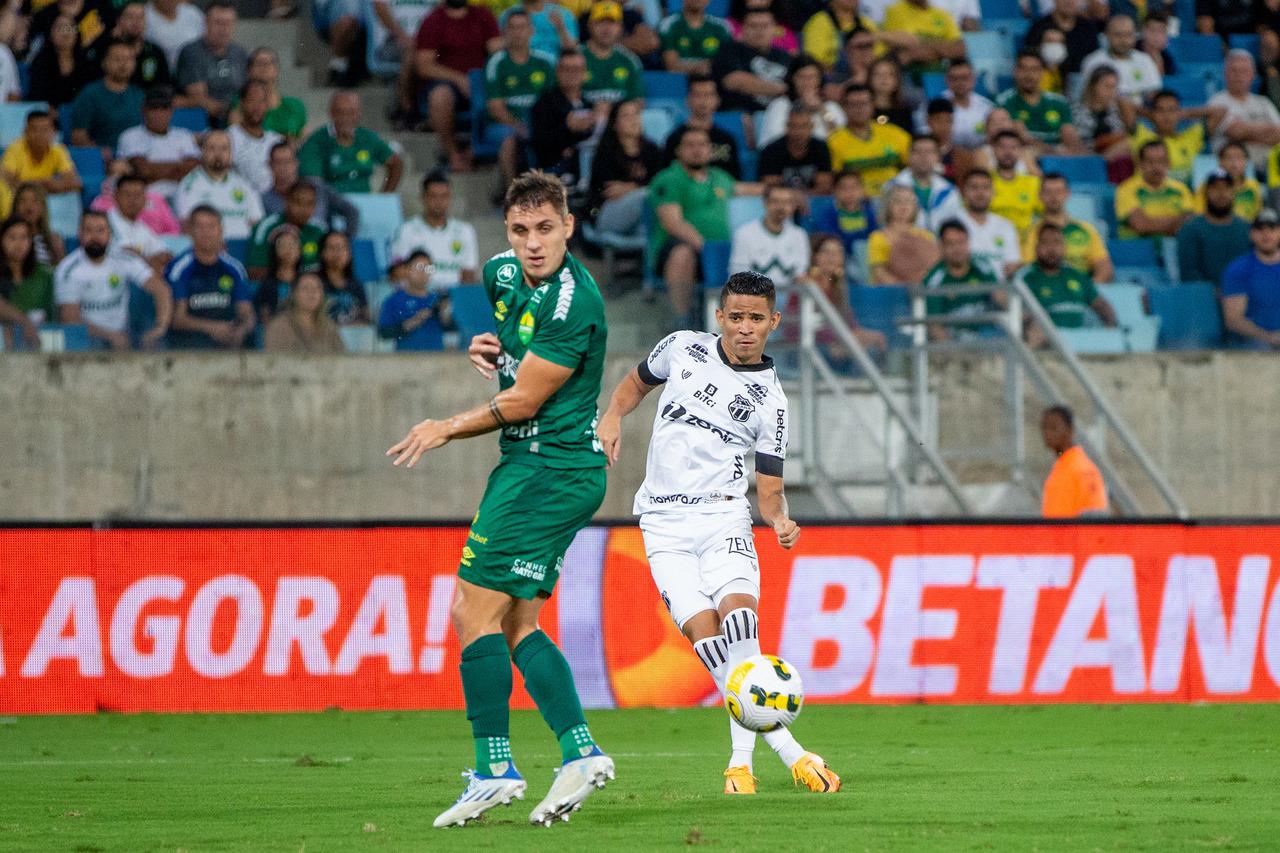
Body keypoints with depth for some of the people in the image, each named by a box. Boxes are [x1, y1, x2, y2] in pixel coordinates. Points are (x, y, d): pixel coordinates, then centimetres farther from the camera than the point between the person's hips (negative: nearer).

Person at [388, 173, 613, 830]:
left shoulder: (573, 302, -19)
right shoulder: (502, 275, 8)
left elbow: (523, 401, -16)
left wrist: (445, 429, -3)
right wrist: (482, 349, 4)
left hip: (547, 468, -10)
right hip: (548, 468, 10)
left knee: (476, 610, -10)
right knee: (516, 624, 8)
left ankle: (495, 768, -9)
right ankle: (580, 752, 5)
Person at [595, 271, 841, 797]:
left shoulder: (769, 401, 0)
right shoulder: (683, 348, 5)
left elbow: (770, 488, 4)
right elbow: (637, 382, 24)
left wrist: (779, 520, -17)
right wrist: (612, 417, 4)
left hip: (723, 516, -1)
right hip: (664, 524, 1)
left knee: (739, 612, -27)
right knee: (703, 630, -18)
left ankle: (741, 758, -20)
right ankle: (788, 752, -17)